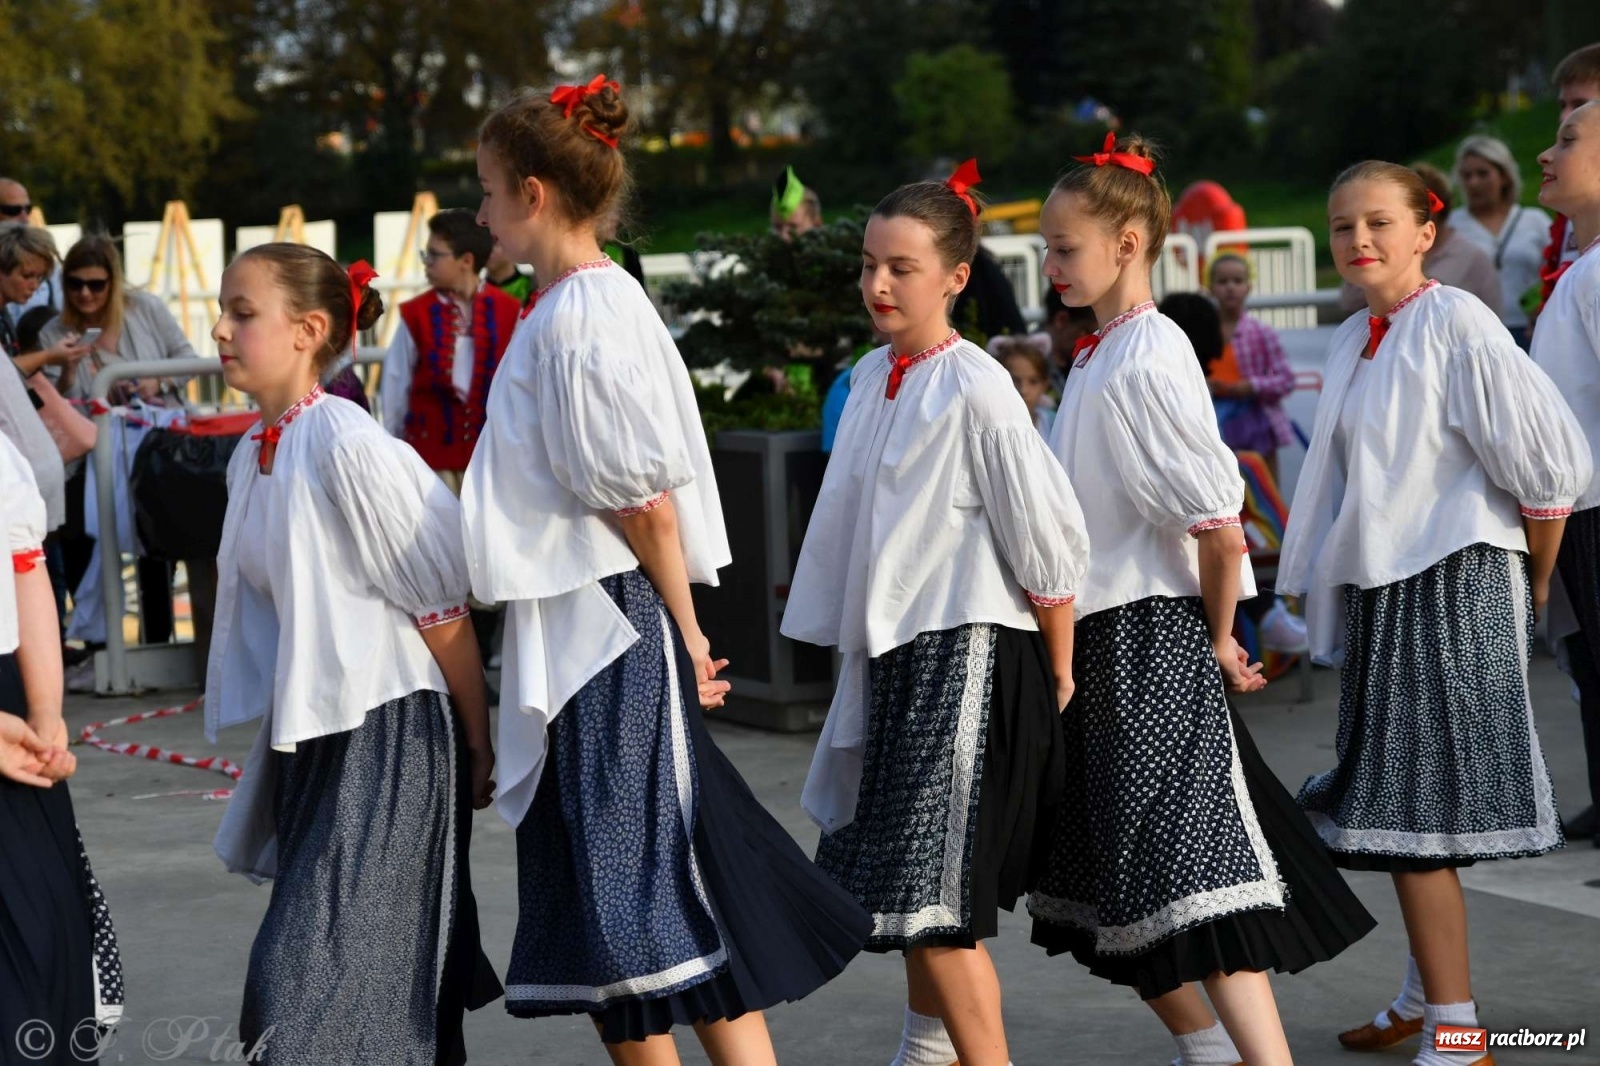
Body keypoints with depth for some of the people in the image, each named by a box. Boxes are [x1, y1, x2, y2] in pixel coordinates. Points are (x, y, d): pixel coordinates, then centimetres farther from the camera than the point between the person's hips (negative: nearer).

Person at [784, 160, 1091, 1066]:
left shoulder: (975, 389, -15)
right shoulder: (872, 379, 8)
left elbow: (1048, 541, -13)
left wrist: (1058, 675, -7)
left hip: (967, 651, -8)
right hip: (892, 650, 8)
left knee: (935, 892, -13)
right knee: (903, 877, 19)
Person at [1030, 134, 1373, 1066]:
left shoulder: (1147, 360, -17)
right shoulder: (1098, 356, 11)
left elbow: (1218, 523, -21)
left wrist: (1219, 637, -10)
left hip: (1154, 638, -10)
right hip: (1102, 638, 10)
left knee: (1187, 880, -15)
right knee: (1118, 884, 16)